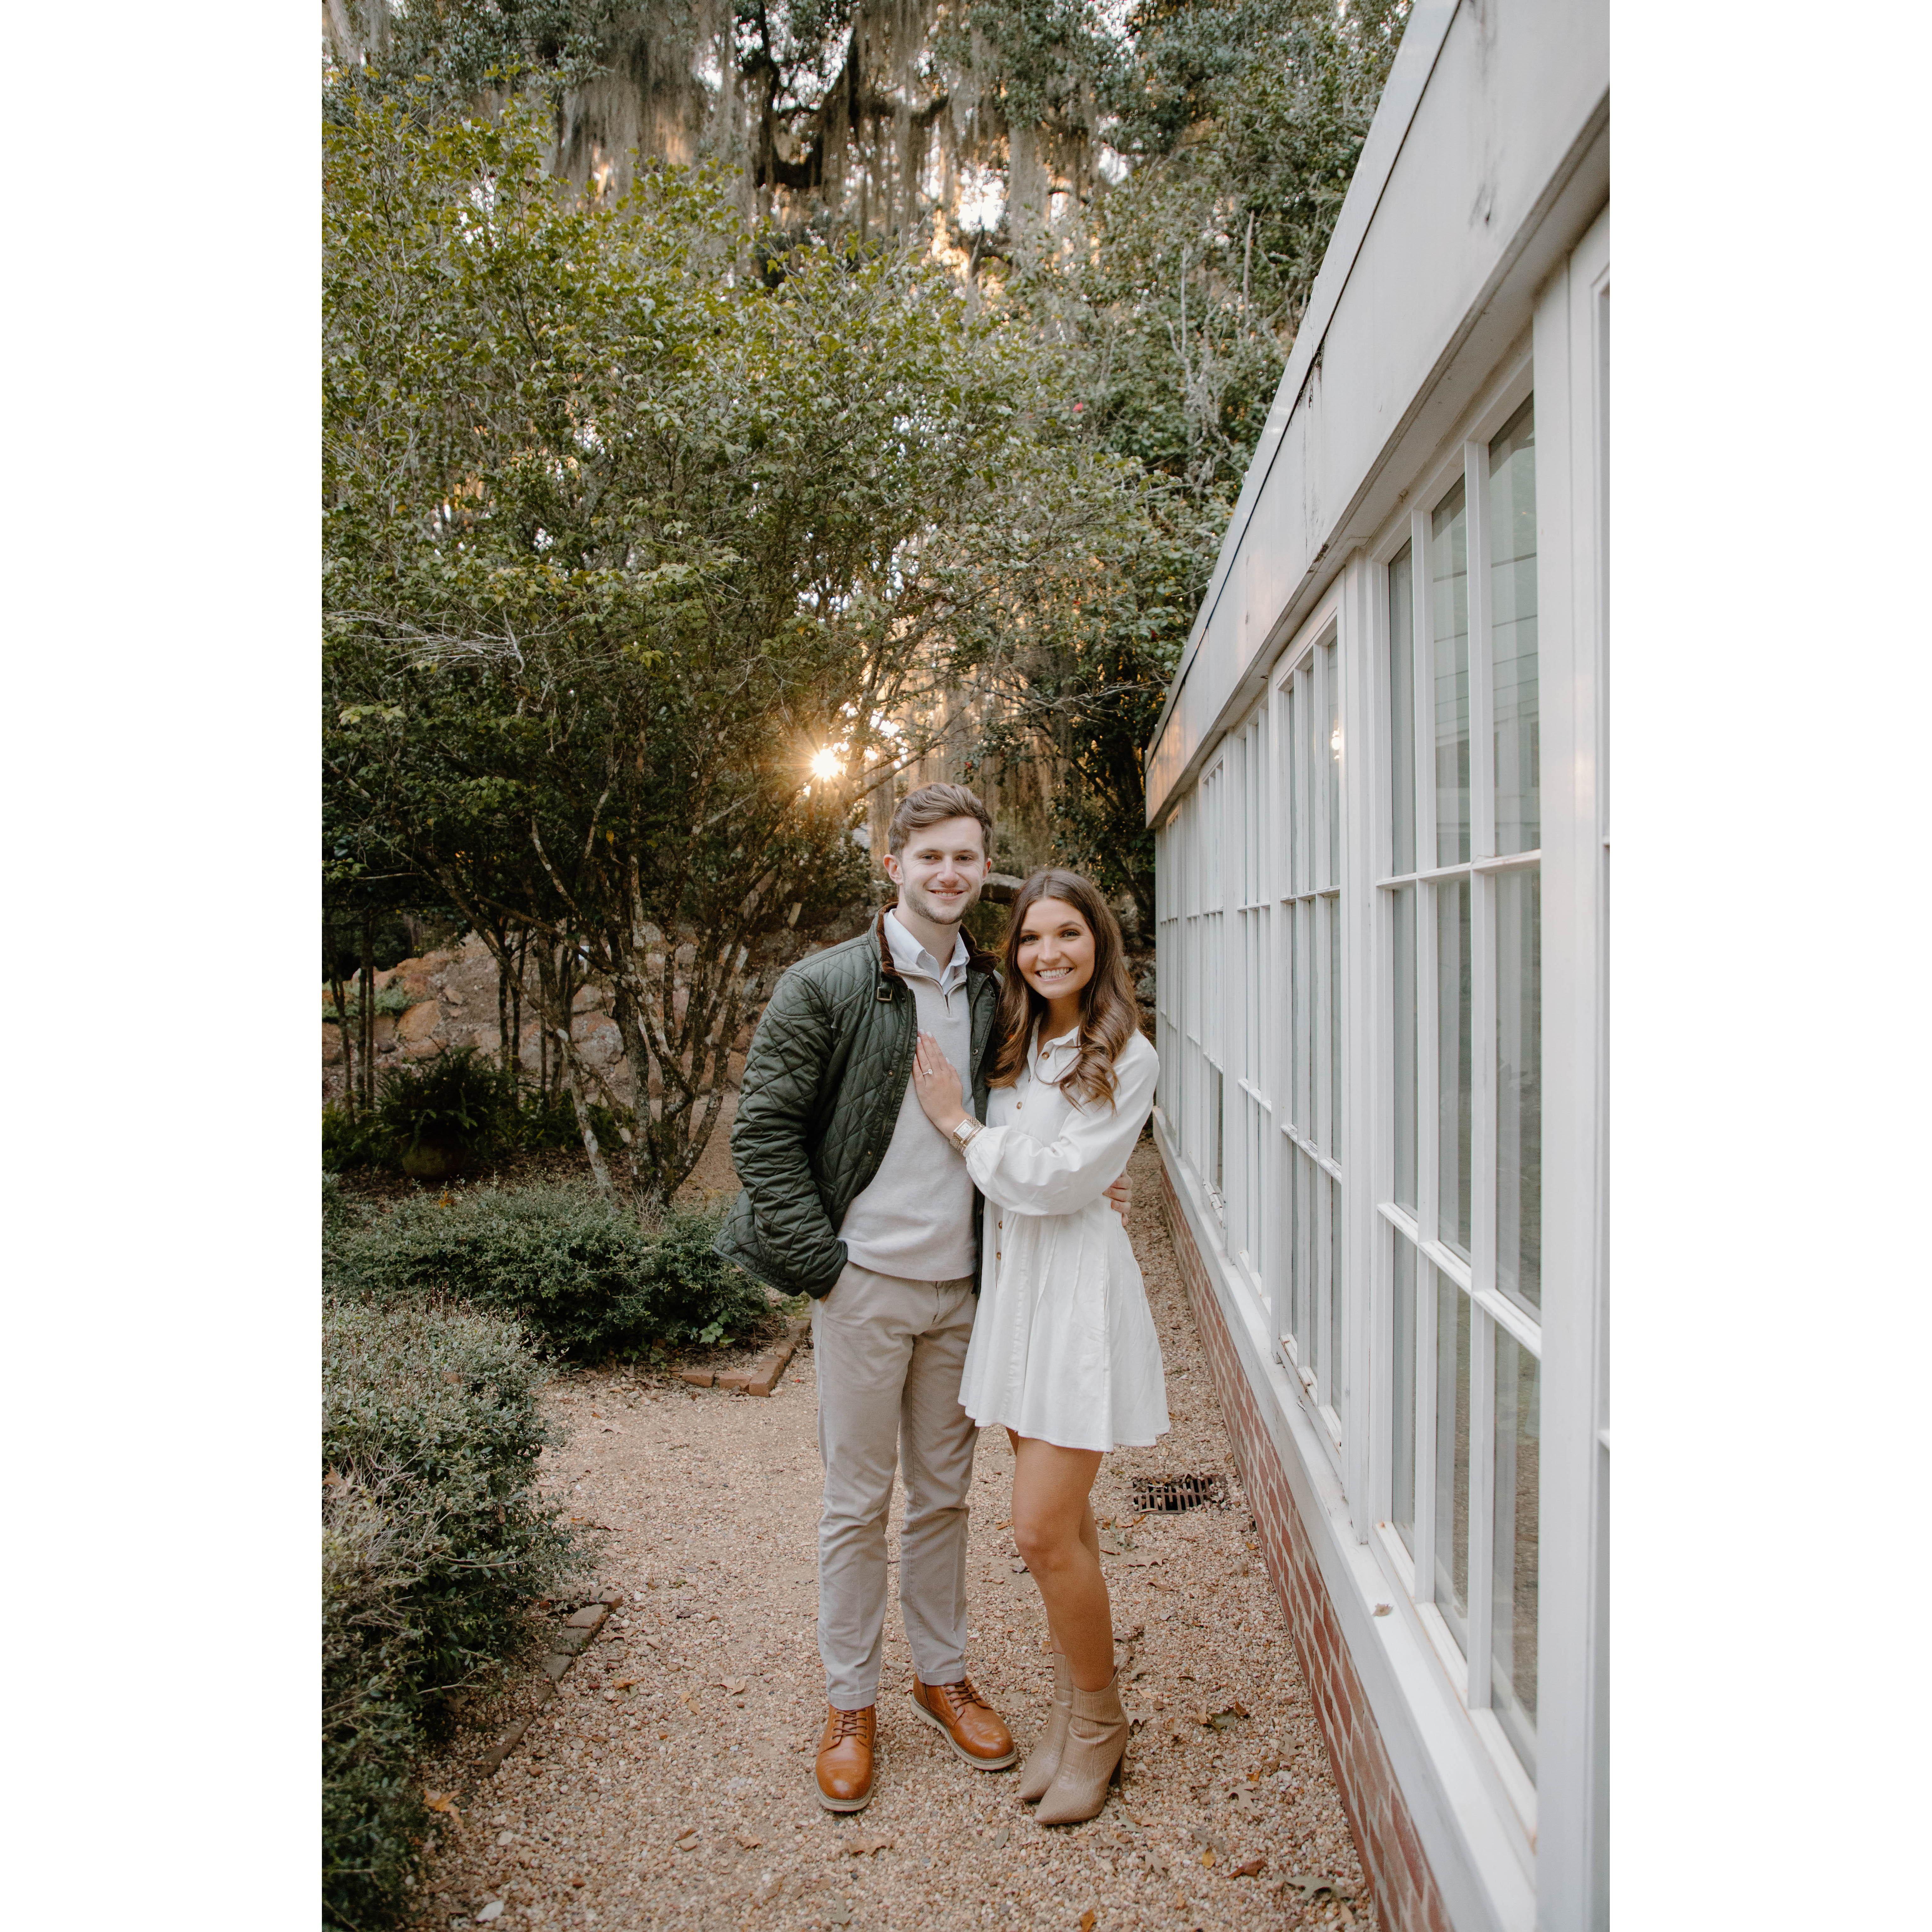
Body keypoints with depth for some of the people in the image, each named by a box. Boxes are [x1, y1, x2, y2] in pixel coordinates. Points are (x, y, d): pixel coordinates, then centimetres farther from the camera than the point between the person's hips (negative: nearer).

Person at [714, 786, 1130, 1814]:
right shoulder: (825, 986, -9)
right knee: (857, 1499, 8)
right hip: (866, 1283, -4)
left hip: (963, 1285, 4)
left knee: (944, 1492, 17)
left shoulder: (990, 993, 6)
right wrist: (819, 1260, -13)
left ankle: (942, 1673, 36)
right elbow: (762, 1129, -9)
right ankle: (850, 1702, 27)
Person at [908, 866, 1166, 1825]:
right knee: (1057, 1518, 15)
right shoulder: (1011, 1041, 9)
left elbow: (1054, 1181, -16)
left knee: (1043, 1528, -4)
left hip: (1076, 1288, -6)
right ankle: (1070, 1704, 31)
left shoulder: (1126, 1060, -9)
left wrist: (958, 1122, -9)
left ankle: (1098, 1720, 19)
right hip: (1009, 1279, 6)